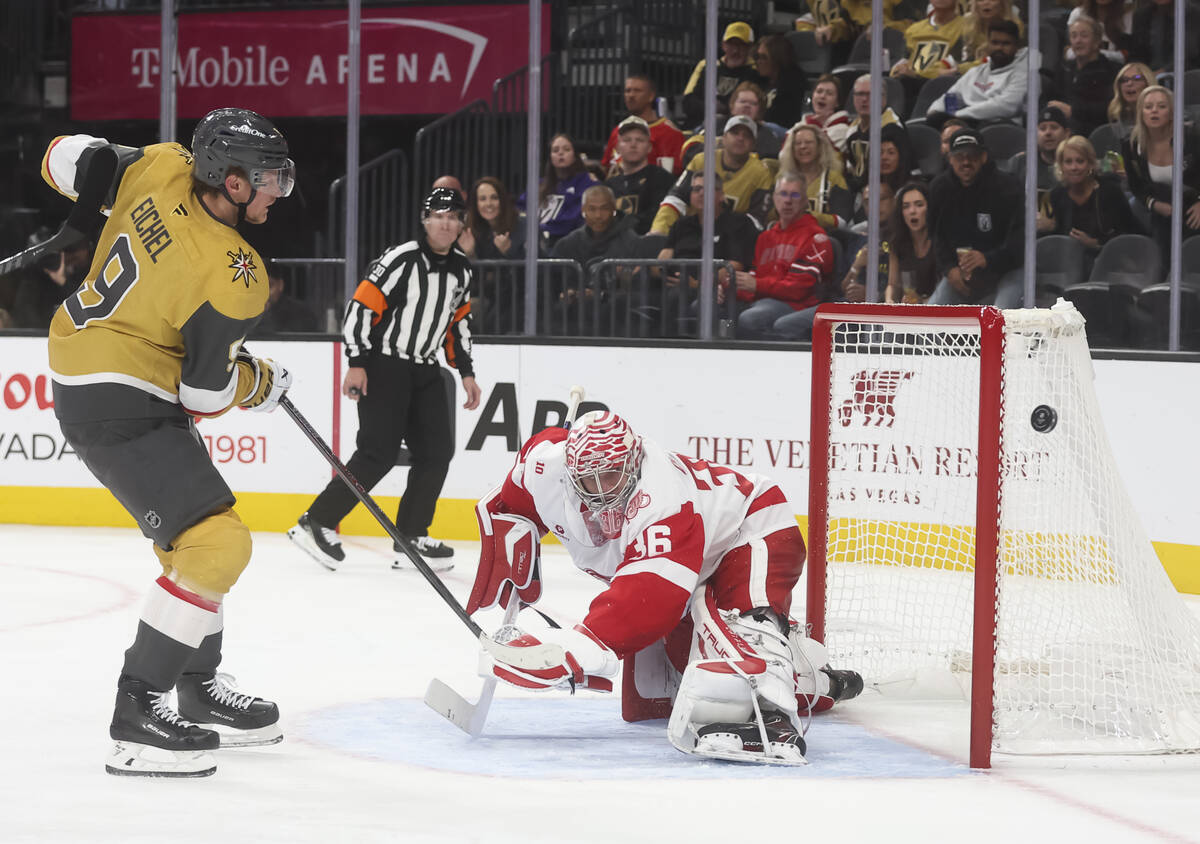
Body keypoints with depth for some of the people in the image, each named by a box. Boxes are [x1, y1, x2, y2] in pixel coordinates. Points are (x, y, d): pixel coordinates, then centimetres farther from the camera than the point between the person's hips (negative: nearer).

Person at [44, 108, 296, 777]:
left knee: (196, 537, 22)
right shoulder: (232, 278, -25)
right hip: (117, 410, -10)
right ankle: (138, 715, -13)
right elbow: (207, 393, -16)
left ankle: (201, 692, 36)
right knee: (217, 543, -16)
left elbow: (68, 159, 6)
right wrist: (265, 383, 3)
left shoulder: (160, 169, -7)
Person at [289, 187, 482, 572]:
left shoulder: (461, 269, 8)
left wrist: (466, 372, 15)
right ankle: (317, 523, -9)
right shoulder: (401, 259, -15)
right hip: (383, 364, -8)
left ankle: (411, 537, 7)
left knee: (436, 452, 0)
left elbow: (458, 321, 21)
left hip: (424, 370, 8)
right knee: (378, 453, -15)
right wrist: (357, 363, -20)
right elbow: (361, 305, -16)